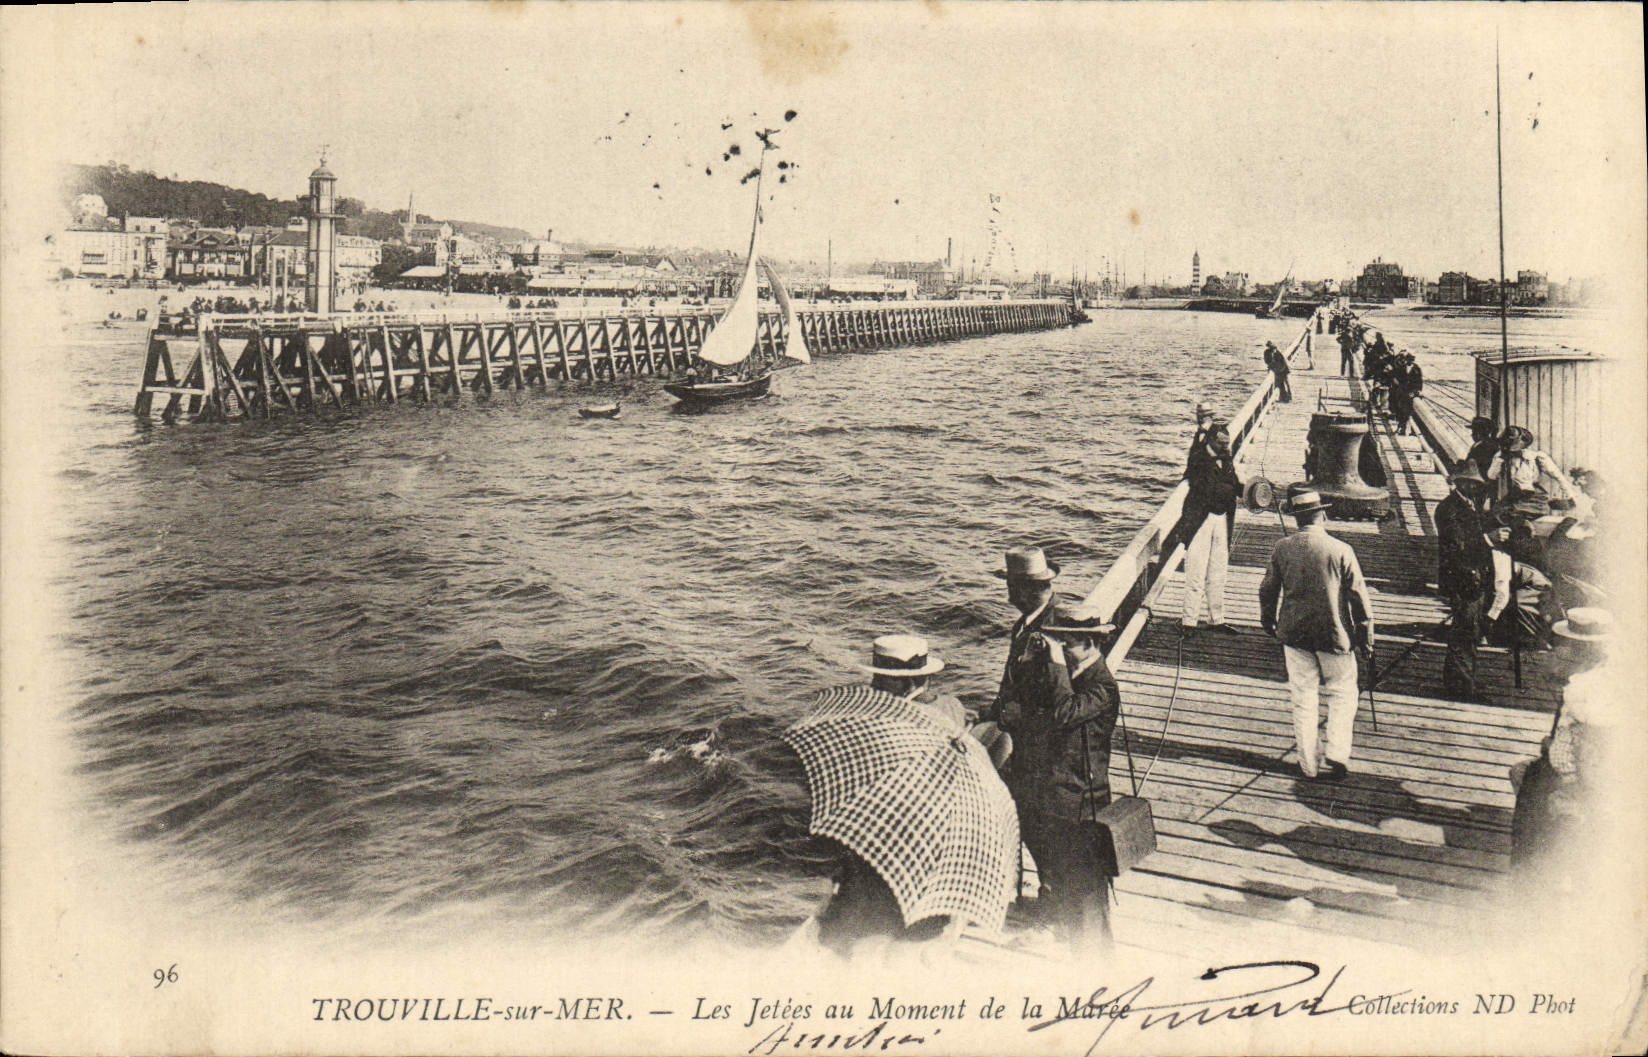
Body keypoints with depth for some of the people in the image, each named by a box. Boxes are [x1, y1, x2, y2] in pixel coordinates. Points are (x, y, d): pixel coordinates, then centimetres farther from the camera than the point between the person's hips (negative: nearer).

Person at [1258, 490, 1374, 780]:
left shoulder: (1282, 548, -4)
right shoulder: (1341, 550, -12)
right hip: (1334, 635, -2)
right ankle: (1336, 754, 3)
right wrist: (1365, 635, 3)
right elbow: (1358, 596, -7)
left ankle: (1309, 764, 17)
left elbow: (1268, 589, 6)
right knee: (1342, 693, 14)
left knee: (1303, 697, 11)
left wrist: (1268, 621, 23)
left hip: (1294, 633, 3)